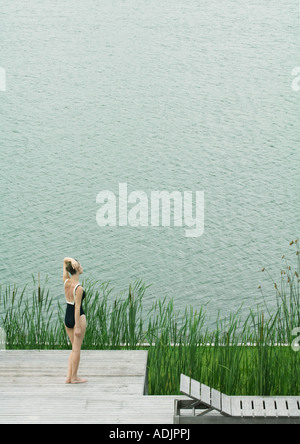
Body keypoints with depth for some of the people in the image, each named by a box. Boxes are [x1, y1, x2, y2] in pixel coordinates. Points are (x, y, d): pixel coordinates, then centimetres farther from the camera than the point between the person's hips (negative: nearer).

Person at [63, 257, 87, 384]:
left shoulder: (66, 281, 0)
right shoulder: (79, 288, -20)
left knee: (75, 348, 16)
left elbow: (65, 260, 10)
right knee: (77, 349, 2)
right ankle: (74, 377, 7)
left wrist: (71, 260, -12)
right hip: (78, 317, -7)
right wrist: (78, 327, -18)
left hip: (67, 318, 7)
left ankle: (69, 376, 13)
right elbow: (77, 308, -20)